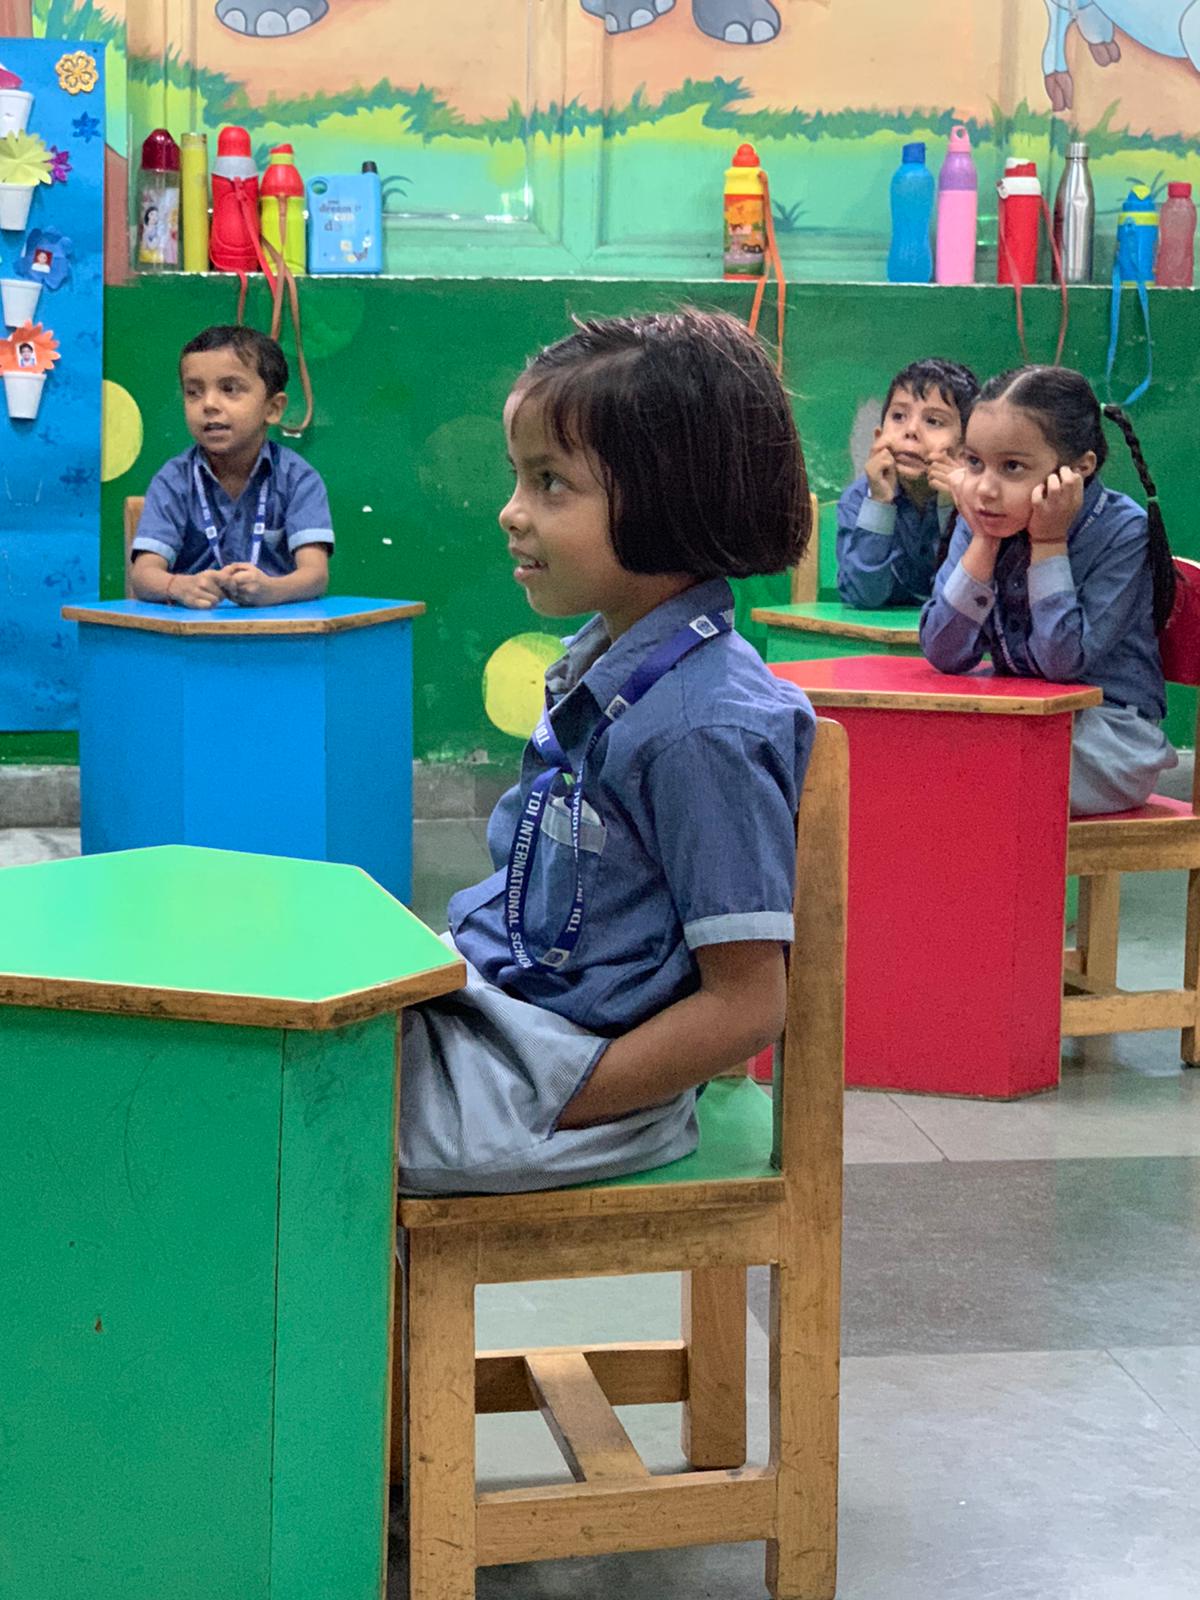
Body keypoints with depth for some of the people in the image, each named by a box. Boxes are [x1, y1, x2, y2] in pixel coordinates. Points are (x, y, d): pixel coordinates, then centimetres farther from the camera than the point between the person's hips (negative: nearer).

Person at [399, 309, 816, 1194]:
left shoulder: (706, 729, -24)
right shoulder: (606, 662, 6)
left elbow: (746, 1006, -23)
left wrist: (551, 1108, -21)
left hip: (563, 1069, -10)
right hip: (498, 1006, 10)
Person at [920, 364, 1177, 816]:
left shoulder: (1122, 531, -15)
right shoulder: (980, 524, -1)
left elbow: (1063, 661, -22)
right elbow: (945, 655, -10)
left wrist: (1048, 544, -21)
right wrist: (983, 544, -15)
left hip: (1109, 736, -5)